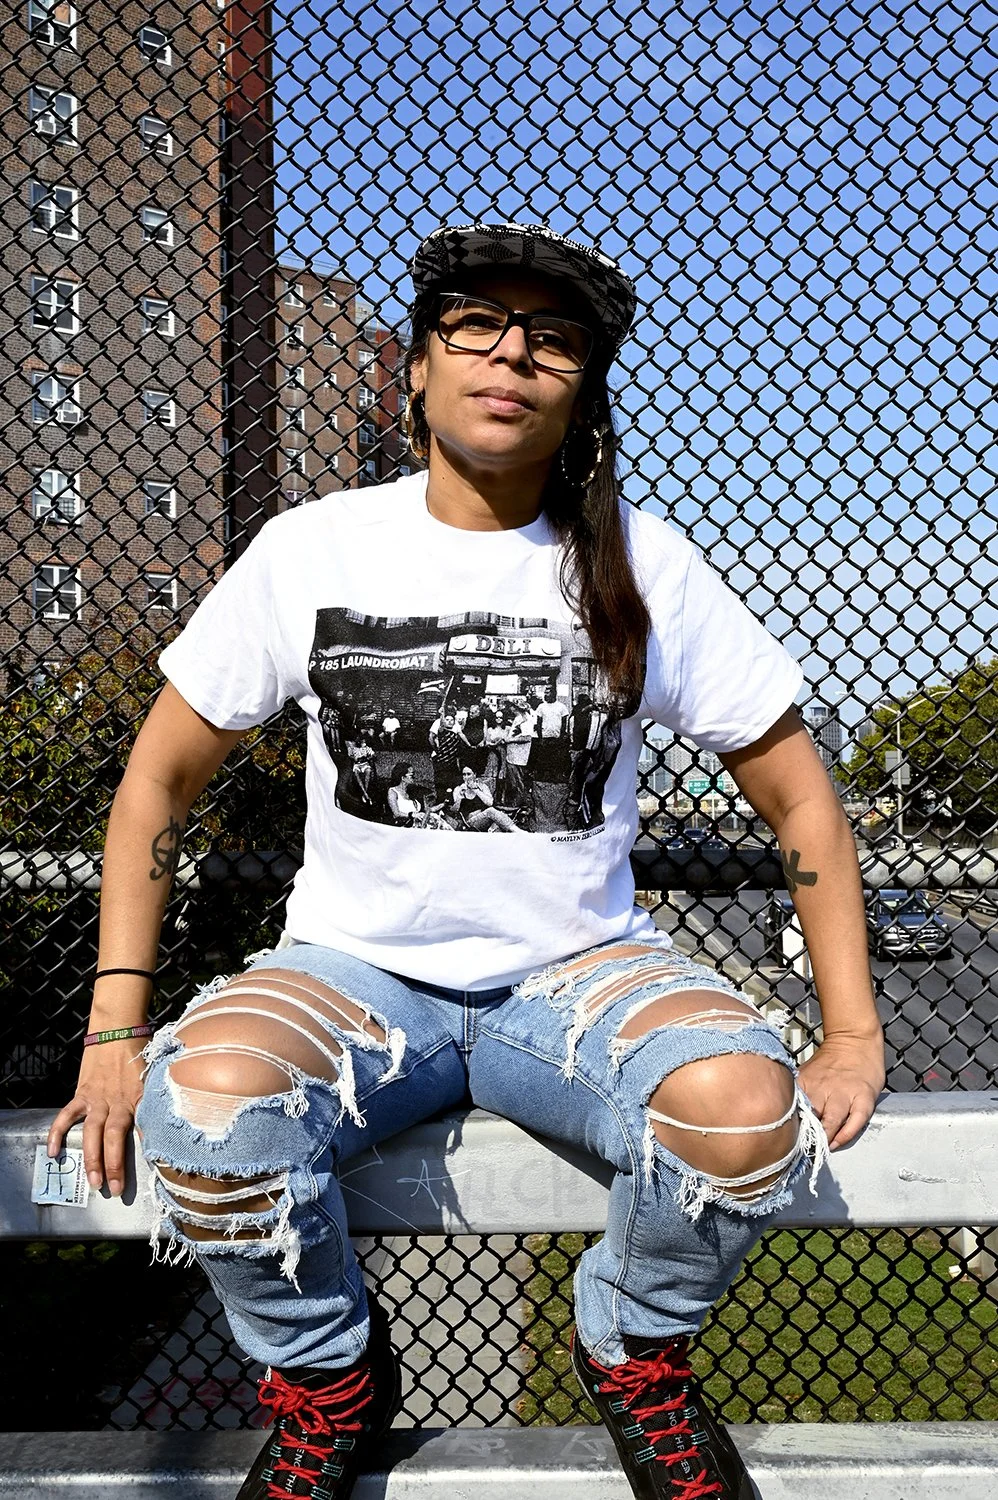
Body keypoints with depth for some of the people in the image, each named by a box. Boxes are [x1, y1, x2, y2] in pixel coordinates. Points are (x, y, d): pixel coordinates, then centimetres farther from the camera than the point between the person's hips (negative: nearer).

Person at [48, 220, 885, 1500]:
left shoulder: (644, 563, -2)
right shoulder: (311, 550, -2)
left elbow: (795, 794, 4)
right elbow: (161, 776, 4)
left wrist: (853, 1034, -5)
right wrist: (116, 1023, -5)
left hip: (579, 967, 1)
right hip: (354, 969, 0)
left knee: (740, 1102, -31)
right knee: (203, 1103, -32)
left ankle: (633, 1354, 6)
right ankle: (328, 1381, 3)